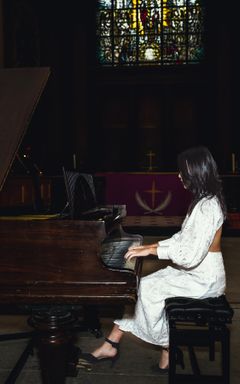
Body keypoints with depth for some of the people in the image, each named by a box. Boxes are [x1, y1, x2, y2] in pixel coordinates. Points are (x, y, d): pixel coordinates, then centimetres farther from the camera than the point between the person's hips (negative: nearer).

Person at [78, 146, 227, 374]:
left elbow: (190, 255, -28)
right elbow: (183, 238, 14)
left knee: (148, 289, -17)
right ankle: (111, 345, 3)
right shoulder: (202, 201, 9)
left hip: (204, 279, -9)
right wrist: (150, 246, 4)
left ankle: (168, 349, 5)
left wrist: (152, 250, -21)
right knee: (135, 284, -2)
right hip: (194, 272, 9)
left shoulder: (208, 206, -23)